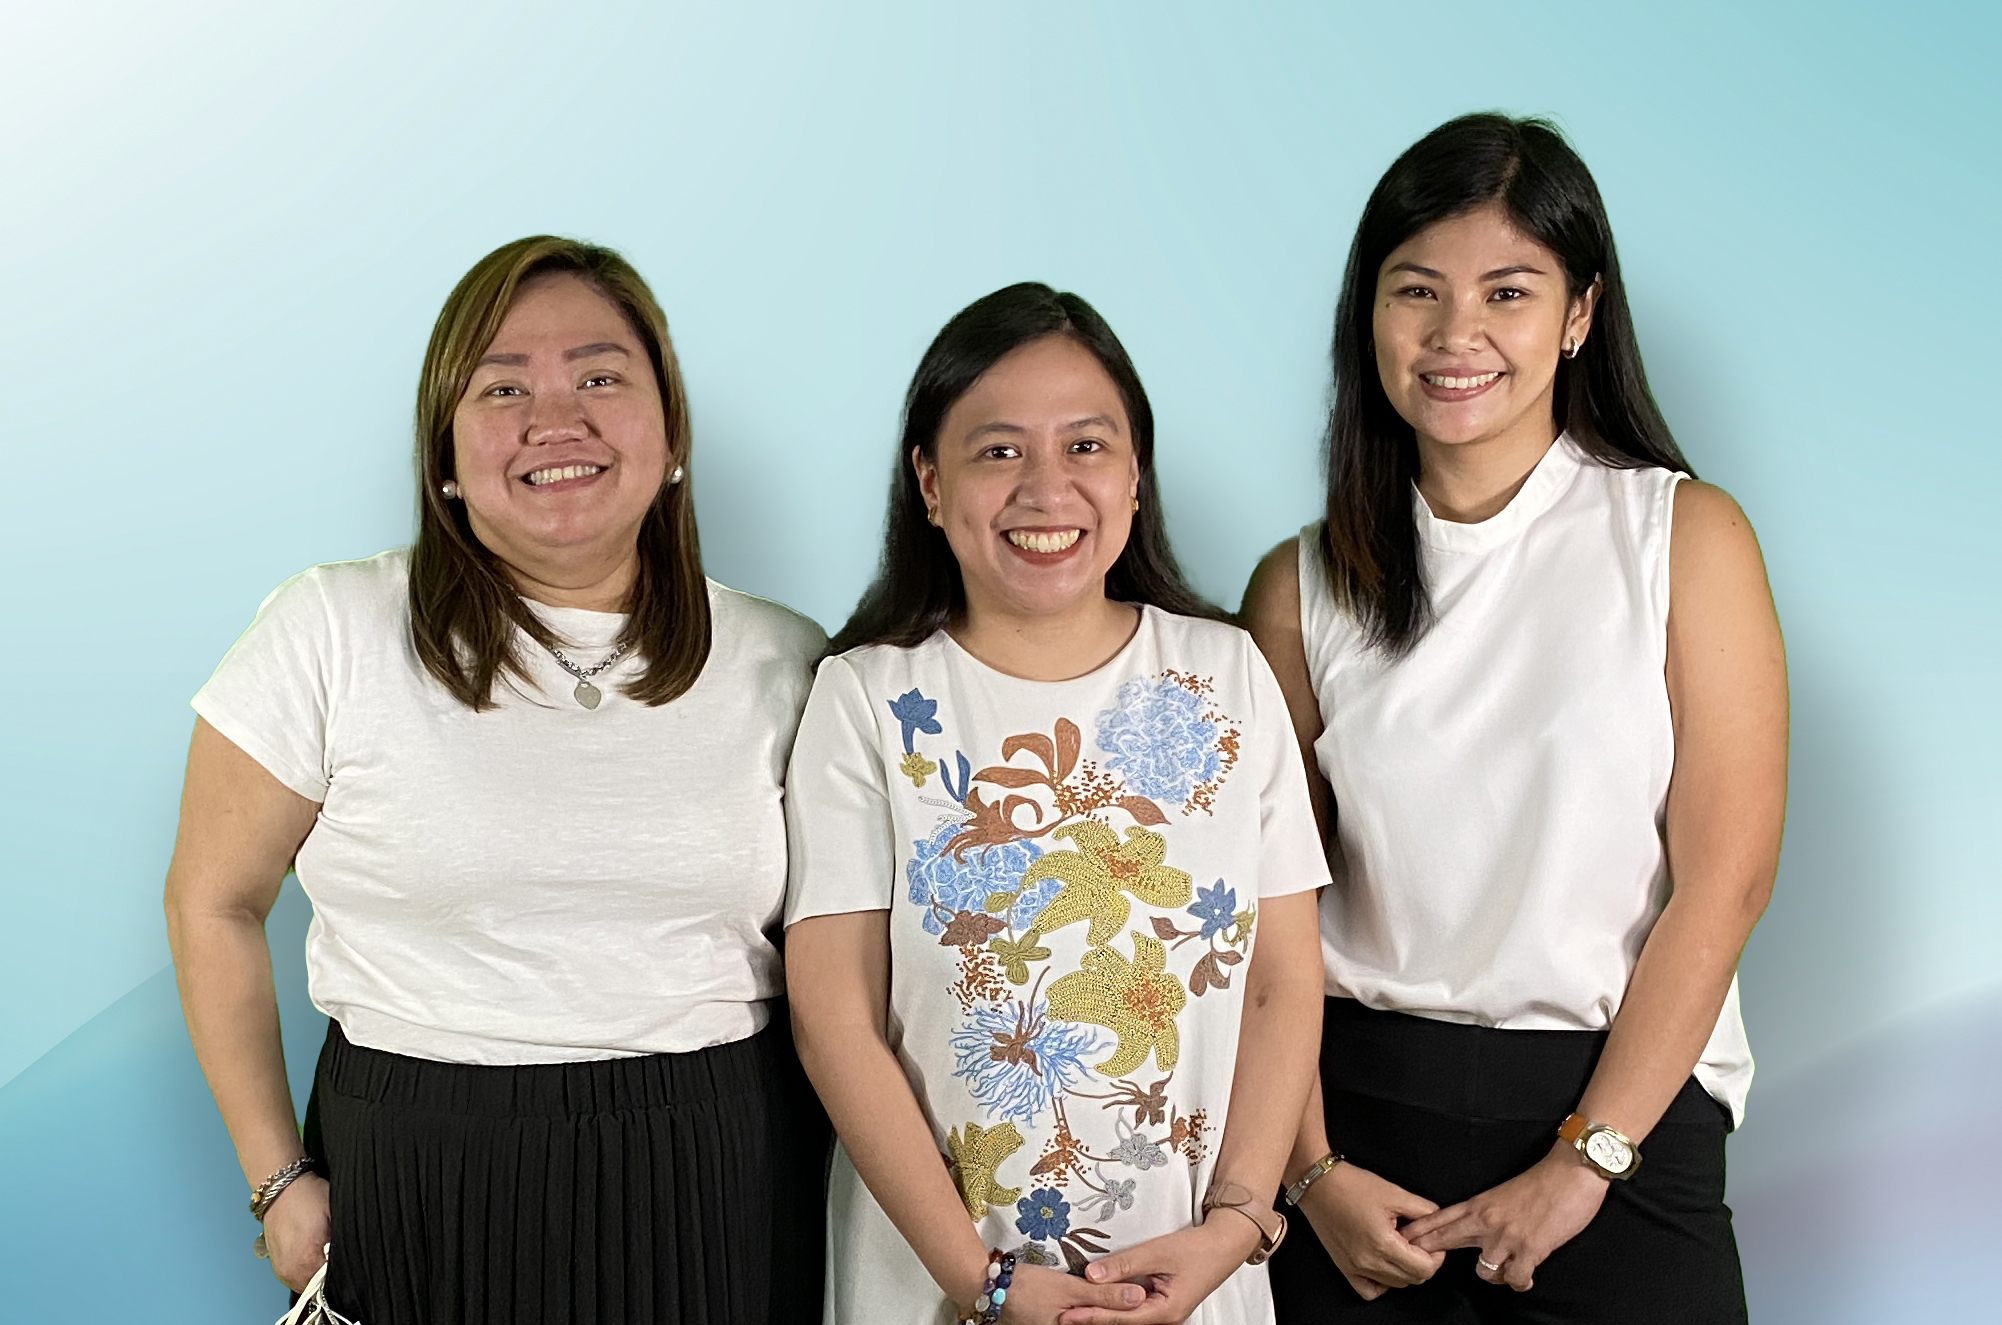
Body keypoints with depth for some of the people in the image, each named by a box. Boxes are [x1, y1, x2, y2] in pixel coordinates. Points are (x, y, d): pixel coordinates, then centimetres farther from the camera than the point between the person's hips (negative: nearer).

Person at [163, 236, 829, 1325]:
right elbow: (214, 906, 2)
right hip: (420, 1202, -1)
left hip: (723, 1203, 2)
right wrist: (279, 1181, 0)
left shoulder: (783, 662, 0)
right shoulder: (330, 631, -6)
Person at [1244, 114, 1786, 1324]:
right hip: (1361, 1113, 2)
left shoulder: (1688, 538, -4)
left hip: (1619, 1110, -1)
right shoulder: (1302, 588, 2)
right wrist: (1313, 1169, -7)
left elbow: (1724, 884, -8)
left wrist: (1580, 1164, -11)